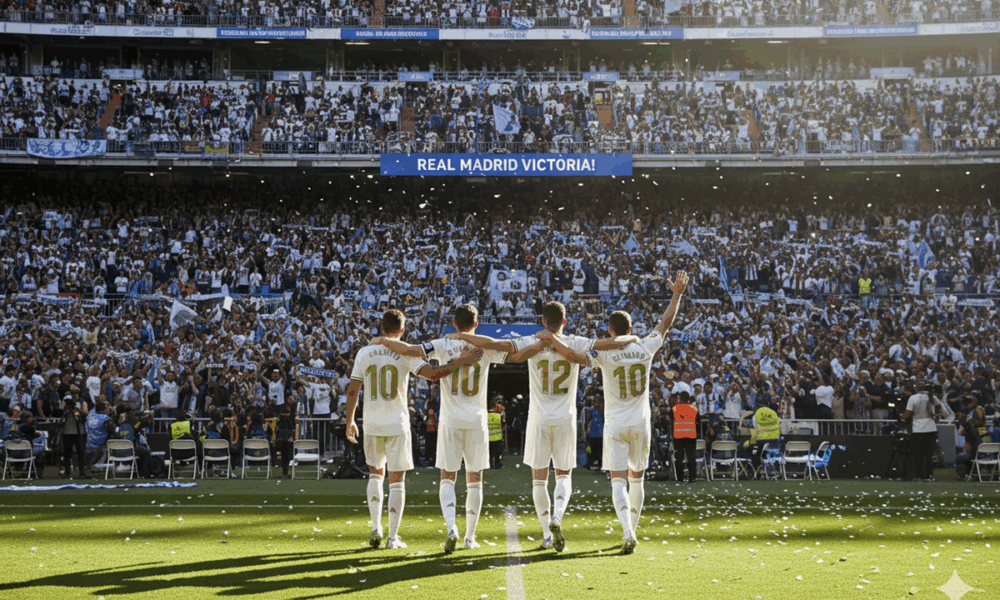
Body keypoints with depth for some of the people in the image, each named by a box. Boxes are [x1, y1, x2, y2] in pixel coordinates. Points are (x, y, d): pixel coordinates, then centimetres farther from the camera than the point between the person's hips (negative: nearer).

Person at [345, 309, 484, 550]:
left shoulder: (364, 353, 3)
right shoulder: (406, 353, -6)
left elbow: (352, 390, 5)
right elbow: (432, 373, -18)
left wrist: (350, 421, 14)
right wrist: (461, 361, -15)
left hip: (372, 425, 3)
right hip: (397, 424, -3)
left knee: (376, 474, 20)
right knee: (397, 481, 5)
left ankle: (376, 528, 8)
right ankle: (393, 537, 4)